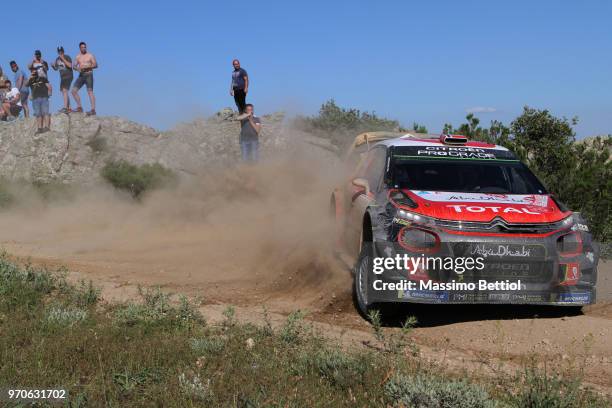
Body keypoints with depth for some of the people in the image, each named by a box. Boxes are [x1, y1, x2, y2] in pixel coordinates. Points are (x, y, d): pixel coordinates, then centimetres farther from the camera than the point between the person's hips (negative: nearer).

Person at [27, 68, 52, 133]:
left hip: (44, 98, -2)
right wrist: (30, 78, -12)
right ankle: (40, 128, 1)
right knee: (38, 114, 0)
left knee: (45, 112, -11)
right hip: (35, 99, 2)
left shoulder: (43, 79, 13)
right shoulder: (31, 81, 17)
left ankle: (47, 126, -17)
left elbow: (49, 86, 10)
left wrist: (49, 94, -1)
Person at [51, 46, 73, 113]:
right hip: (62, 77, 8)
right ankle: (69, 108, 16)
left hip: (68, 77, -8)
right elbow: (56, 68, 18)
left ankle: (65, 107, -28)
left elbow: (70, 65, -21)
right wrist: (53, 66, -3)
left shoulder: (67, 57, -7)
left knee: (65, 90, -21)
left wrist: (63, 59, -21)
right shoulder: (57, 59, 12)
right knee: (64, 92, 9)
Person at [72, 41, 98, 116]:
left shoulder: (90, 55, 2)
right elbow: (74, 66, 12)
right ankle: (79, 107, 6)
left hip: (88, 75, -5)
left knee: (90, 91, -13)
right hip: (81, 75, 5)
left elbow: (95, 65, -5)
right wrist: (77, 68, -11)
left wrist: (87, 67, -19)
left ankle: (93, 110, -17)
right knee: (74, 90, -2)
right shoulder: (78, 57, 15)